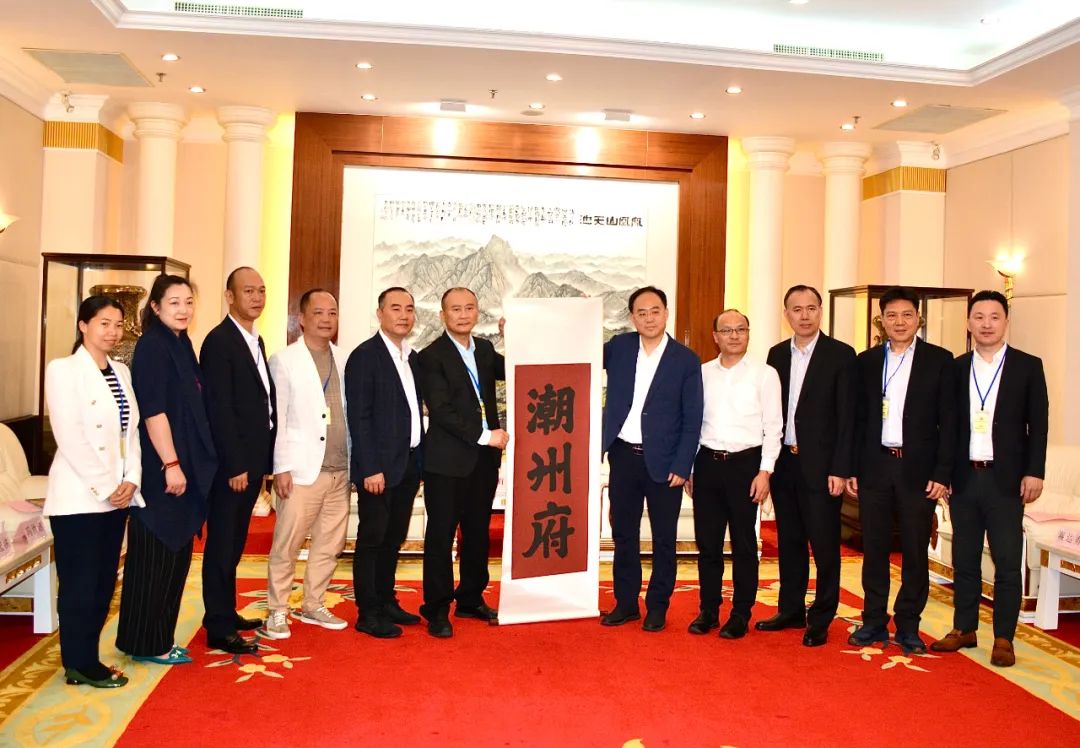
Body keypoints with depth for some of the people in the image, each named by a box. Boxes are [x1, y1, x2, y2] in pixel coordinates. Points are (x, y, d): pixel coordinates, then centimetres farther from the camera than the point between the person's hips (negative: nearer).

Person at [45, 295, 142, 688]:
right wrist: (104, 486, -15)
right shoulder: (63, 369, -8)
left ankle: (87, 658, 23)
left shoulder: (121, 372, 12)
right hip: (79, 497, -6)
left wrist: (130, 480, -3)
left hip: (117, 496, 7)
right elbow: (70, 437, -15)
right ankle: (79, 665, 14)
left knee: (104, 582, 11)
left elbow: (132, 430, 10)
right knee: (80, 583, 2)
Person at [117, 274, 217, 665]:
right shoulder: (152, 345, -12)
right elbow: (152, 410, -19)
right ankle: (147, 643, 14)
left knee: (175, 553, 14)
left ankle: (158, 638, 26)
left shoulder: (180, 344, 13)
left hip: (182, 466, 9)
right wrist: (171, 464, -21)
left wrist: (185, 465, 17)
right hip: (161, 469, -9)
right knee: (155, 556, 1)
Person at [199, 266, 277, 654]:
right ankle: (219, 629, 9)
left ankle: (226, 613, 29)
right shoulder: (219, 341, -12)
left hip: (252, 461, 8)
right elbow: (219, 408, -17)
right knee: (222, 545, 1)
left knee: (235, 543, 17)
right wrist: (235, 465, -19)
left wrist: (264, 462, 12)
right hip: (231, 463, -8)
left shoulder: (256, 341, 14)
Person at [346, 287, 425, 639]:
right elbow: (359, 417, -15)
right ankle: (368, 614, 12)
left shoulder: (413, 358, 12)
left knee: (394, 538, 16)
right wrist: (371, 468, -18)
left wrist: (420, 460, 10)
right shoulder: (364, 356, -10)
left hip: (409, 464, 7)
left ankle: (386, 602, 29)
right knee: (372, 539, 3)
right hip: (379, 466, -7)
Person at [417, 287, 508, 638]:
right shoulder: (431, 356, -8)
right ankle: (437, 609, 14)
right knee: (441, 534, 3)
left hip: (485, 458, 6)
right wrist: (484, 435, -18)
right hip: (447, 460, -6)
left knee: (478, 531, 14)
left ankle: (471, 599, 28)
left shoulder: (485, 349, 12)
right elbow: (441, 410, -15)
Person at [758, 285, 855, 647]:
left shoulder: (841, 355, -5)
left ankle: (821, 619, 15)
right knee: (789, 541, 13)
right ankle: (791, 610, 26)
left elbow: (847, 416, -8)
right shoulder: (777, 354, 10)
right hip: (783, 461, 5)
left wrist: (840, 470, -12)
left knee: (824, 545, 2)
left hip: (820, 465, -4)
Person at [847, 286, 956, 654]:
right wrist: (851, 468, 2)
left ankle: (908, 626, 18)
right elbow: (857, 418, 8)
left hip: (918, 469, -2)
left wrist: (942, 473, -7)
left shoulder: (939, 360, 1)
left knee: (915, 551, 6)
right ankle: (874, 622, 19)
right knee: (874, 549, 7)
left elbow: (948, 420, -1)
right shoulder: (866, 361, 8)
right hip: (875, 468, 2)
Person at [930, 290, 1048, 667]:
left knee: (1007, 562, 2)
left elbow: (1038, 424, 0)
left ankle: (1004, 638, 13)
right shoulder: (955, 368, 7)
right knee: (964, 560, 10)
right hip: (964, 478, 3)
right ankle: (964, 629, 21)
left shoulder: (1027, 366, 1)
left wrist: (1034, 472, -7)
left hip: (1005, 479, -2)